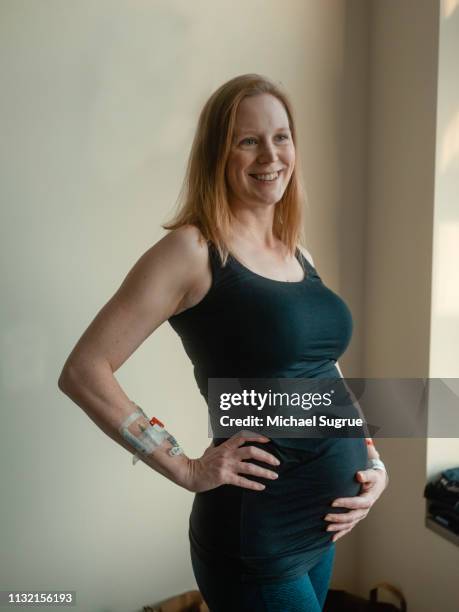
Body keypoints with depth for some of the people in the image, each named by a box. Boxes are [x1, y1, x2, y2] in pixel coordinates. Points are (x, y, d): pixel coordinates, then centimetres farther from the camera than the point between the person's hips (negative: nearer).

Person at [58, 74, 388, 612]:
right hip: (257, 534, -7)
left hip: (323, 522, 7)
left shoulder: (300, 257, 7)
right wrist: (186, 469, -18)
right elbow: (82, 372, -17)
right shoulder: (191, 250, -14)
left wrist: (373, 461, 4)